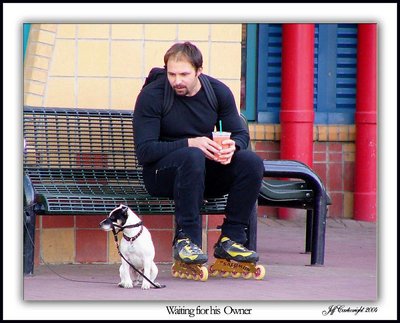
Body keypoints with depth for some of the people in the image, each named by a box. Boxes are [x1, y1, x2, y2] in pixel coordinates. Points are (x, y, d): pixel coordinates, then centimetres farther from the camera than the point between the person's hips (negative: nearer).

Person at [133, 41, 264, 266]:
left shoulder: (218, 92, 3)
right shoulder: (151, 96, -11)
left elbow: (241, 134, 7)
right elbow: (144, 151, -17)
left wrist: (232, 146, -20)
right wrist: (190, 143, -28)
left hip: (205, 173, 5)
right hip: (161, 174, -5)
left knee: (252, 162, -21)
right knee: (192, 157, -38)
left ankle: (230, 240, -16)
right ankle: (186, 239, -32)